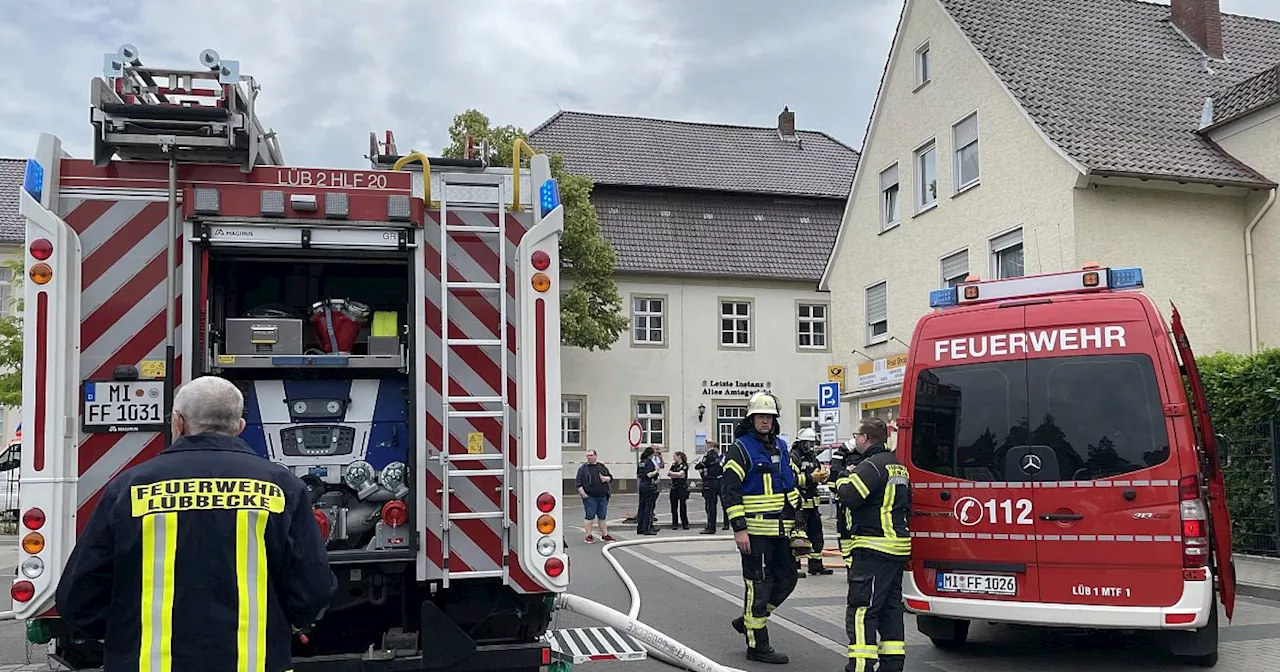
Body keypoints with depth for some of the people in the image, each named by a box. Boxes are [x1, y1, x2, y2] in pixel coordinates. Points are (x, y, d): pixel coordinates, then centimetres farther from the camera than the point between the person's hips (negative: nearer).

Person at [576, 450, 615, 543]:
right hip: (589, 497, -4)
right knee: (590, 517, -3)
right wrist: (583, 493, -13)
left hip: (602, 497, 4)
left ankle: (604, 535, 17)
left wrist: (606, 478, -4)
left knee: (602, 517, 10)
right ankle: (589, 536, 3)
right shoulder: (583, 468, 1)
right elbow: (578, 482, -4)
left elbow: (610, 477, 19)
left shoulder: (602, 467, 14)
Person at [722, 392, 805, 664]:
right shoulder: (741, 448, -9)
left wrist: (794, 519, 19)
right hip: (755, 532, -8)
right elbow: (729, 490, -15)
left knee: (786, 579, 12)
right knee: (759, 586, -2)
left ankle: (748, 620, 28)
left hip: (780, 531, 8)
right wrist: (739, 528, -20)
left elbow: (790, 484, 23)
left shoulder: (781, 447, 14)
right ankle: (757, 646, 7)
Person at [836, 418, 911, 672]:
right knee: (890, 608, 15)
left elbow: (850, 497, -22)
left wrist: (842, 480, -3)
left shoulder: (871, 466, -14)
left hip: (874, 547, -10)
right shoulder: (898, 466, 18)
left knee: (861, 610, -7)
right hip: (899, 547, 10)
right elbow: (906, 506, 26)